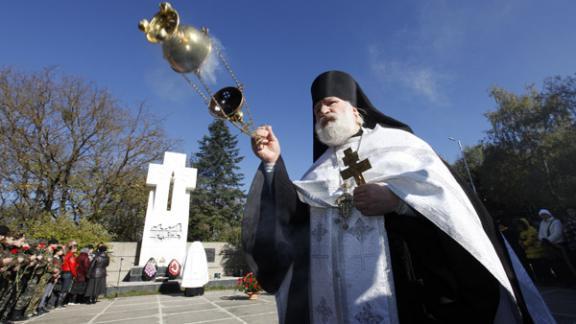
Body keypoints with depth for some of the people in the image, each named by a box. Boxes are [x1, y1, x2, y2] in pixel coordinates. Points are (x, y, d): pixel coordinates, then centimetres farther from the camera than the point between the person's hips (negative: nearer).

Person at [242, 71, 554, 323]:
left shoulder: (395, 140, 8)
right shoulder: (321, 169, 17)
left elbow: (445, 191, -3)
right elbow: (291, 214, 3)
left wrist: (396, 198, -18)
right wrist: (273, 164, -4)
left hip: (406, 286, -3)